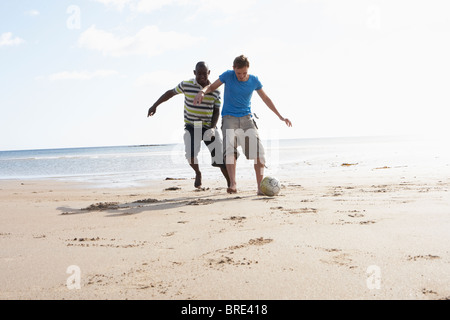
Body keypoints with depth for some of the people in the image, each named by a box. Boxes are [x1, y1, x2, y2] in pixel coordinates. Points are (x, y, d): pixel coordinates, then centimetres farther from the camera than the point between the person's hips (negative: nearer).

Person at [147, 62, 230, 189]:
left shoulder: (215, 91, -1)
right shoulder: (186, 85, -4)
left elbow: (216, 111, 4)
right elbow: (170, 93, 11)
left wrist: (212, 128, -11)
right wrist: (155, 105, 12)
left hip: (209, 128, 1)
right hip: (191, 127, -1)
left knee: (221, 157, -6)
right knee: (190, 154, -22)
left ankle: (230, 183, 9)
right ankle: (198, 174, 9)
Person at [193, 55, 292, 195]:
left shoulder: (254, 81, 2)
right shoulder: (228, 75, -3)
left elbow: (266, 99, 14)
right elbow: (212, 86, 5)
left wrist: (280, 116, 16)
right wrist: (202, 91, -19)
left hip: (246, 118, 2)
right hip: (229, 117, -2)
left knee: (258, 150, -12)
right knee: (230, 148, -25)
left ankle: (260, 186, -7)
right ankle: (233, 184, -29)